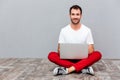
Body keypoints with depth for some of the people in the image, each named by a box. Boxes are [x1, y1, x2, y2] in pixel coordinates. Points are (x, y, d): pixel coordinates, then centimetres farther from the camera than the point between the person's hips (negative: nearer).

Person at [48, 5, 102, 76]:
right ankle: (84, 68, -30)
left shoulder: (87, 30, -1)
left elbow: (91, 49, 0)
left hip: (82, 59, 0)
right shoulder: (64, 30, 0)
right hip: (67, 59, 0)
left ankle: (67, 70, -33)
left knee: (98, 54, -28)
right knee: (51, 55, -27)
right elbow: (60, 49, 1)